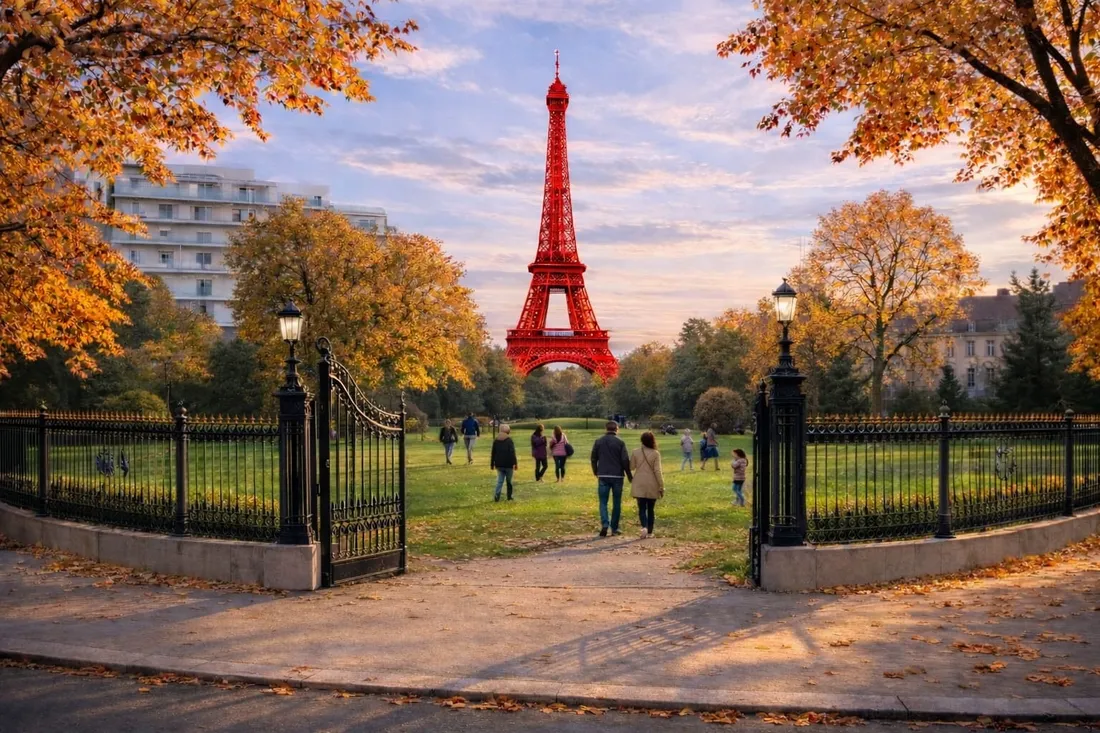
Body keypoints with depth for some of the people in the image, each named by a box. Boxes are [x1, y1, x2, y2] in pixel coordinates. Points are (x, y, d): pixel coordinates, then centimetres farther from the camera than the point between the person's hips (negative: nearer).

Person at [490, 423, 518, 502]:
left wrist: (492, 464, 17)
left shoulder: (496, 441, 7)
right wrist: (515, 463, -12)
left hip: (499, 465, 4)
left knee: (500, 481, 5)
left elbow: (493, 453, 10)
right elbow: (512, 453, -13)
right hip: (508, 465, -4)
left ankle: (496, 495, -14)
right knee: (509, 481, 9)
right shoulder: (509, 441, -8)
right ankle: (509, 497, 14)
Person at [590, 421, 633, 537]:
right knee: (616, 503, 10)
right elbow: (625, 460, -7)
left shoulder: (598, 441, 3)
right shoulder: (620, 442, -5)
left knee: (603, 502, 4)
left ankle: (605, 524, -16)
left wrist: (596, 473, 21)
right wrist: (629, 475, 4)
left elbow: (593, 459, 7)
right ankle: (614, 528, 12)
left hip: (603, 476, 1)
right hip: (617, 476, -1)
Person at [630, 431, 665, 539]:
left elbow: (631, 467, 5)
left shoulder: (636, 452, -4)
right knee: (650, 509, 13)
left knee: (642, 508, 0)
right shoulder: (655, 453, -9)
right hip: (652, 485, 0)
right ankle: (650, 532, 17)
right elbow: (657, 471, -10)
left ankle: (644, 527, -24)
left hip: (639, 485, 0)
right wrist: (662, 486, -5)